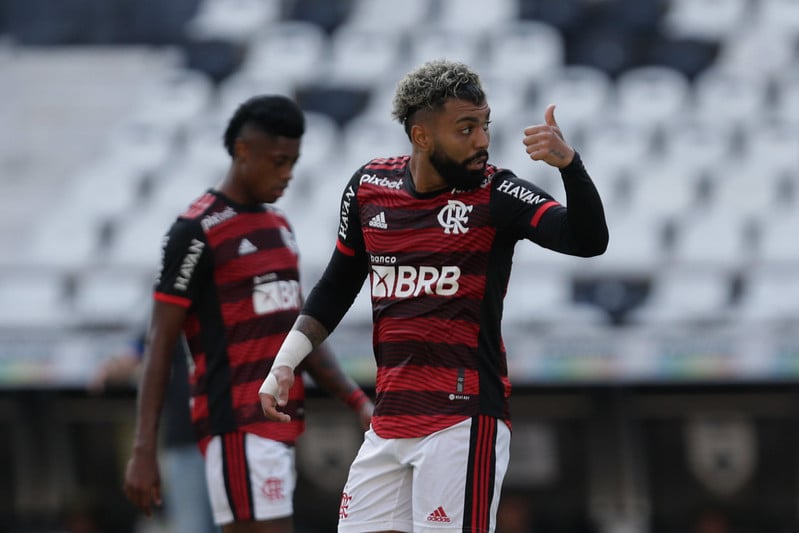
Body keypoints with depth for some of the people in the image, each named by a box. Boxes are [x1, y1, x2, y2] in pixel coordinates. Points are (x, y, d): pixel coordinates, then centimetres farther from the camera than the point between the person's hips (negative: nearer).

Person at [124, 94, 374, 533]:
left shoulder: (278, 224, 17)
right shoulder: (197, 232, -9)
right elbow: (160, 344, -9)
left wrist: (357, 401, 11)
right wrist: (143, 450, -13)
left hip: (280, 422, 8)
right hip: (237, 426, -8)